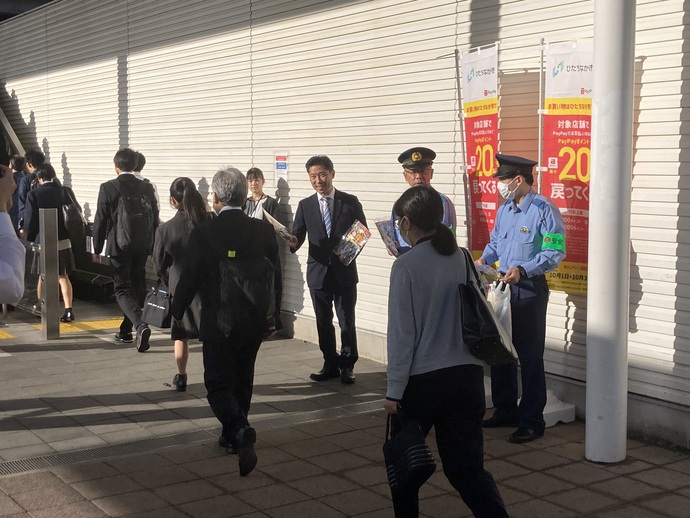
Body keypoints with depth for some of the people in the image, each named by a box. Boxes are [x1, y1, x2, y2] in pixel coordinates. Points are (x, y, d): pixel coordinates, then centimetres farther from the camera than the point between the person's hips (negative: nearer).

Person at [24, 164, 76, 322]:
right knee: (63, 276, 6)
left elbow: (30, 219, -7)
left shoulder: (33, 194, -9)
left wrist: (30, 238, 5)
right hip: (62, 240, 2)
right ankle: (68, 310, -4)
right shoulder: (61, 191, 0)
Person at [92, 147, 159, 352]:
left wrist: (97, 249, 4)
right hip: (141, 247, 4)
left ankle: (140, 325, -24)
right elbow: (155, 220, 7)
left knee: (123, 291, -1)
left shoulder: (107, 188, -8)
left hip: (119, 247, -4)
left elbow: (100, 221, -6)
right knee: (136, 289, 15)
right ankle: (126, 331, 24)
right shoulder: (147, 188, 2)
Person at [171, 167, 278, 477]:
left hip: (218, 322, -4)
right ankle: (233, 438, 33)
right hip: (254, 320, 4)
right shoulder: (263, 230, -3)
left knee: (218, 385, 5)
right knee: (242, 381, 20)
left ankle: (239, 429, -19)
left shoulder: (203, 234, -13)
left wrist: (177, 312, 7)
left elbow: (190, 279, -8)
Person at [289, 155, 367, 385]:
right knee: (323, 322, 10)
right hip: (318, 271, 2)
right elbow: (297, 235, 1)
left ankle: (347, 365, 14)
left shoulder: (350, 202, 1)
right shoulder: (305, 205, 6)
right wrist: (293, 242, -22)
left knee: (347, 321, 1)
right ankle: (330, 364, 22)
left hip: (345, 271, -2)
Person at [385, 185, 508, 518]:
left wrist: (394, 391, -6)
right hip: (467, 375, 4)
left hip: (422, 380, -4)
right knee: (466, 467, 7)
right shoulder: (463, 259, 3)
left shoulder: (406, 266, -12)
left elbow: (401, 334, -11)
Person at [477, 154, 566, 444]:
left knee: (530, 356, -1)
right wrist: (484, 259, 1)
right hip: (503, 287, 8)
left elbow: (555, 252, -19)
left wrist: (523, 270, -27)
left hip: (529, 290, -8)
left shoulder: (544, 210, -14)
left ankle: (532, 422, 10)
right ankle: (505, 412, 29)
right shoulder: (504, 209, 11)